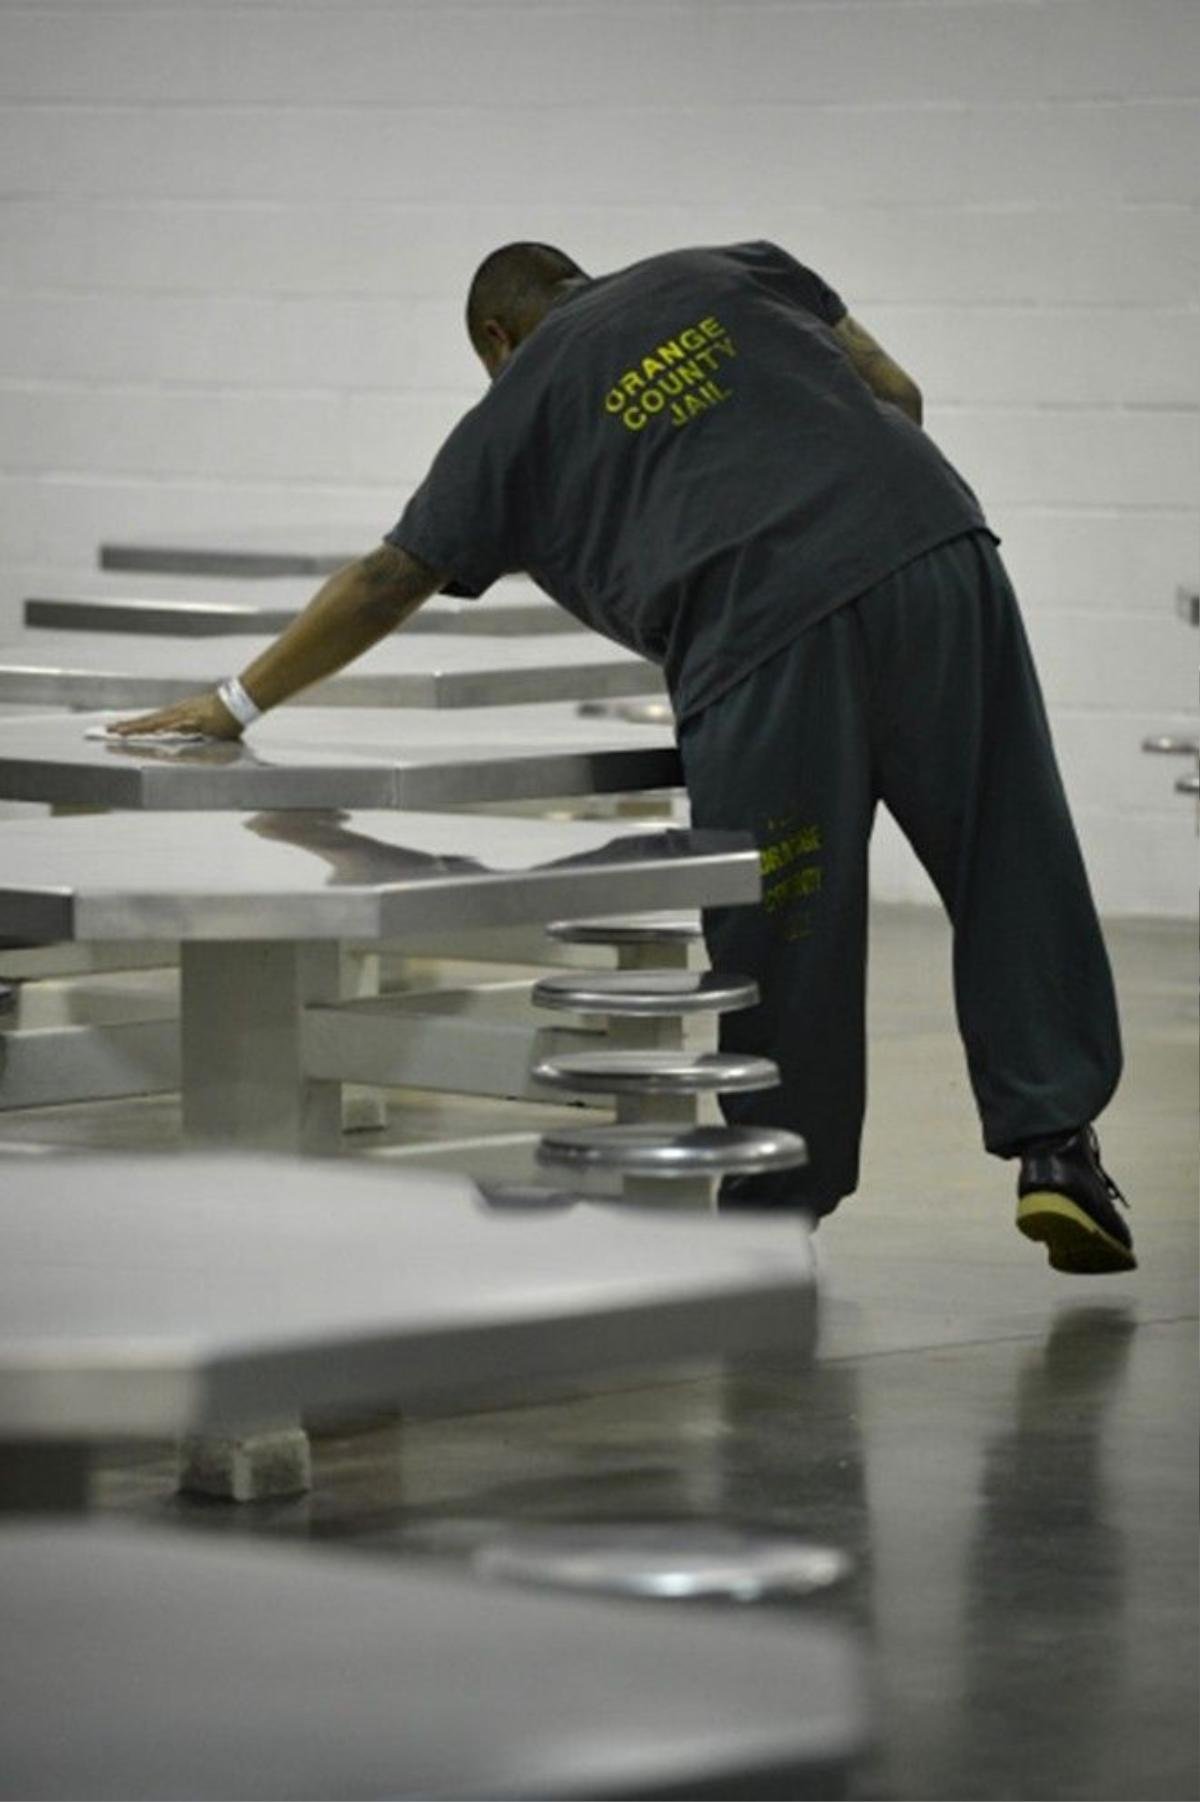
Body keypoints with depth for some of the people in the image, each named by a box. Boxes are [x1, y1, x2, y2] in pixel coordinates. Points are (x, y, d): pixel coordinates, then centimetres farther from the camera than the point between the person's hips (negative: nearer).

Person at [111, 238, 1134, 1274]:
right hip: (932, 549, 2)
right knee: (1012, 863, 8)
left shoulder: (516, 410, 20)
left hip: (763, 631, -2)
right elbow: (894, 394, 21)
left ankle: (773, 1219, 16)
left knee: (782, 937, 6)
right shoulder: (731, 273, 26)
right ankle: (1055, 1142, 3)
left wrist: (239, 704, 34)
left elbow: (387, 585, 24)